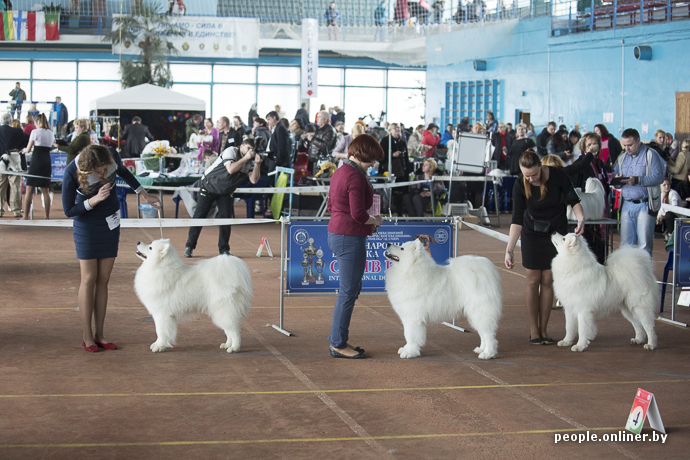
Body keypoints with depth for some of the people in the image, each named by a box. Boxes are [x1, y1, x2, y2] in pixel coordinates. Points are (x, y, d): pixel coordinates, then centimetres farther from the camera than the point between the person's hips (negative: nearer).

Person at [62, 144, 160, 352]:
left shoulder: (112, 157, -16)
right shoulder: (72, 173, -25)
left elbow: (124, 172, 9)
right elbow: (68, 210, -17)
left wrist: (145, 195, 15)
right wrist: (95, 199, -29)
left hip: (110, 223, 4)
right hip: (86, 224, -4)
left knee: (103, 280, 4)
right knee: (89, 279, -6)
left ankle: (99, 335, 8)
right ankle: (87, 336, 1)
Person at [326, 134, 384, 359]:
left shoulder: (340, 172, 13)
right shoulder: (356, 176, -18)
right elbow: (358, 214, -23)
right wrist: (375, 220, -3)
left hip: (336, 234, 10)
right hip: (350, 238, -10)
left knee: (352, 289, 18)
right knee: (348, 292, -1)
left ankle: (337, 339, 23)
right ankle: (338, 345, 6)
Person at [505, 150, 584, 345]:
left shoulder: (557, 175, -19)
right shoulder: (520, 186, -18)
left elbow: (573, 200, -9)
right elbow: (517, 220, -18)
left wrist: (580, 218, -29)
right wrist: (509, 250, -25)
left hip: (557, 232, 0)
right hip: (533, 234, 0)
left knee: (548, 281, 0)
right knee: (533, 281, -2)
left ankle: (543, 329, 8)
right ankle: (534, 330, 6)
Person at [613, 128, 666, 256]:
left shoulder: (651, 155, -2)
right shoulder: (622, 158, 18)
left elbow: (659, 177, -14)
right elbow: (617, 184, 19)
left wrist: (638, 180, -23)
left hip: (644, 206, -6)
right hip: (627, 205, 6)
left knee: (644, 244, -7)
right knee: (626, 244, 5)